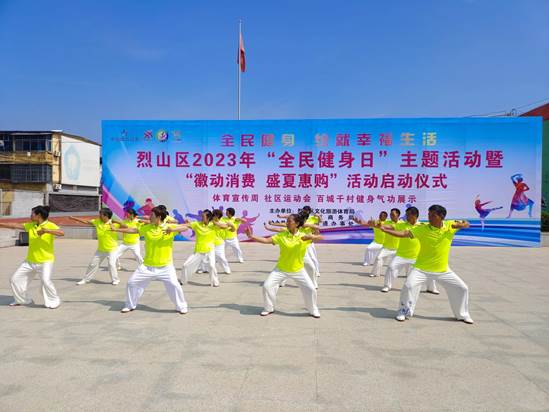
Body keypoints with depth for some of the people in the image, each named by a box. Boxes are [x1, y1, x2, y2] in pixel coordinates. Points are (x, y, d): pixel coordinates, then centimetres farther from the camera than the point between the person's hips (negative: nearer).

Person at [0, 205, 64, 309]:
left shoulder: (50, 225, -14)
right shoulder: (30, 225, 5)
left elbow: (62, 233, -30)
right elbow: (15, 225, 11)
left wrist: (46, 231, -37)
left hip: (45, 261, -7)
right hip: (30, 261, 7)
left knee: (46, 280, -26)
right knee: (15, 279, 11)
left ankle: (54, 301, -5)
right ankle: (22, 300, 33)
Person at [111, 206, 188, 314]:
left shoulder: (170, 227, -10)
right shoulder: (146, 227, 0)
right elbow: (134, 230, 11)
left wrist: (173, 229, -36)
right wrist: (117, 229, 13)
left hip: (165, 267, -4)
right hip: (147, 266, 4)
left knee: (174, 285, -12)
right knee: (132, 282, 7)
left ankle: (181, 306, 11)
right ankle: (130, 305, 30)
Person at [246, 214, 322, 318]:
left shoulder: (304, 236, -12)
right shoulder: (281, 235, -9)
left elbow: (320, 238, -20)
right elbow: (266, 240, -12)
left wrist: (311, 237, -40)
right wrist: (251, 236, -21)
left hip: (298, 270, -1)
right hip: (281, 269, 1)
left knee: (311, 289, -4)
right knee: (267, 285, -6)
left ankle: (313, 310, 23)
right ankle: (268, 309, 18)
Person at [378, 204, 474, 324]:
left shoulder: (450, 225, -7)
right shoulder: (422, 228, -15)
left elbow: (466, 224, 5)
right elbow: (403, 234, -22)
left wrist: (462, 224, -21)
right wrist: (384, 229, -34)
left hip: (443, 270, 3)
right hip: (421, 268, -3)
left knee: (462, 288, 8)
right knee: (409, 286, -20)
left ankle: (462, 315, 32)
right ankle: (404, 312, 3)